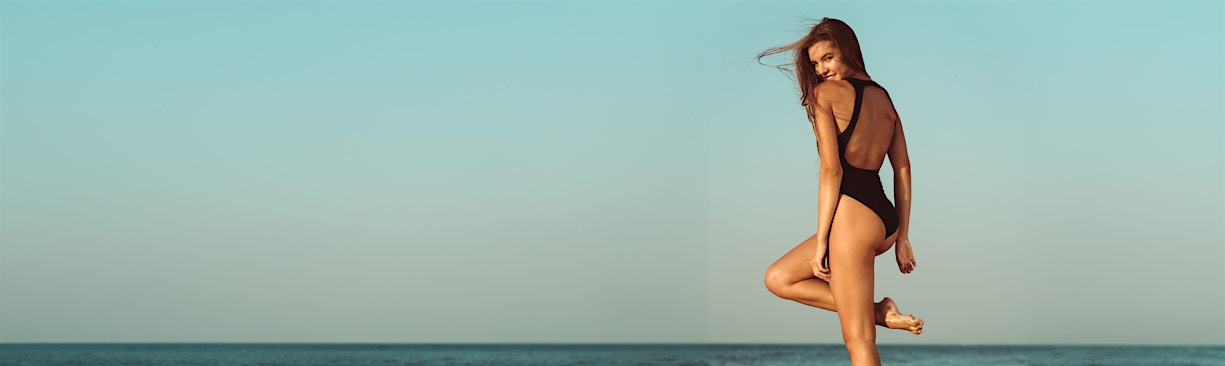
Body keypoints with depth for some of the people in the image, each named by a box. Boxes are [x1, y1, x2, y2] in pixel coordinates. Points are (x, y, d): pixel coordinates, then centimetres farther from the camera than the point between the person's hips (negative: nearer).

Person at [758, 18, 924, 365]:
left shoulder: (826, 93, -4)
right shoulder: (883, 96, 18)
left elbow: (831, 170, -10)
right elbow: (903, 169, 15)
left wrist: (821, 241, -8)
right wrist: (902, 237, 17)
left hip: (853, 213, -9)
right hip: (886, 219, 9)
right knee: (778, 278, 16)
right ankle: (878, 312, 7)